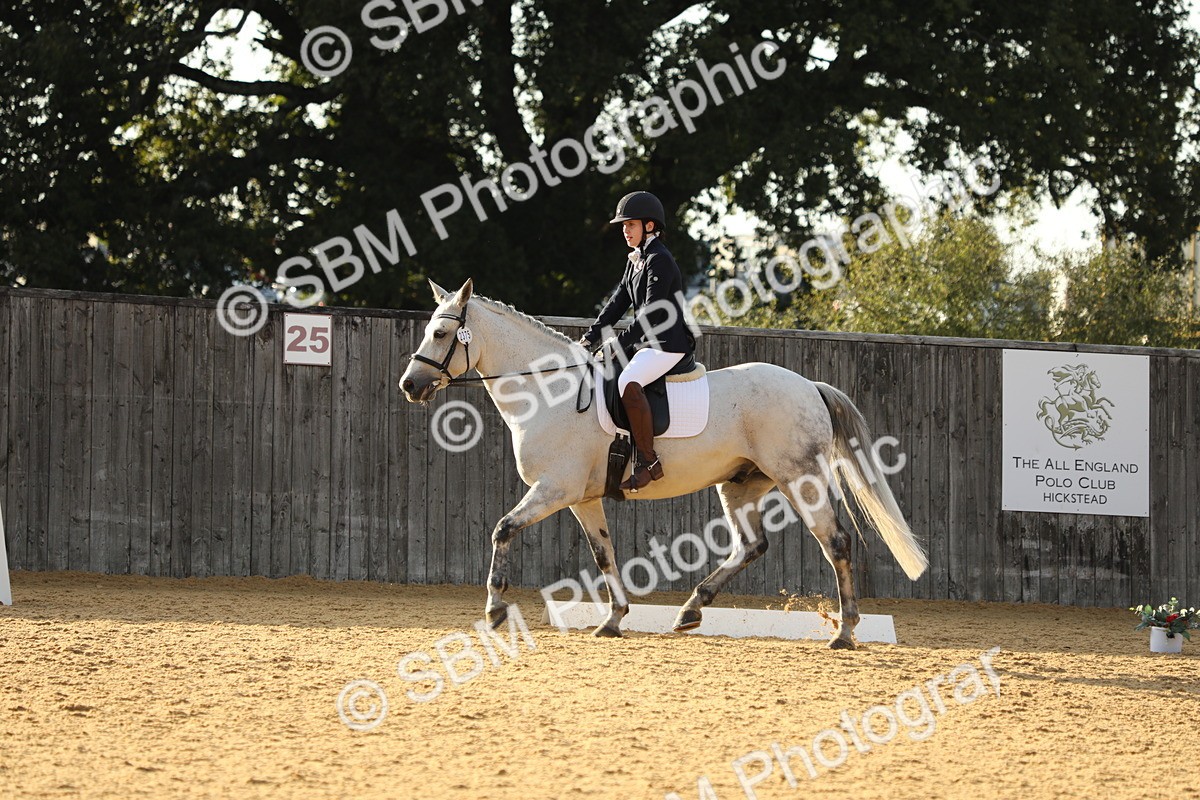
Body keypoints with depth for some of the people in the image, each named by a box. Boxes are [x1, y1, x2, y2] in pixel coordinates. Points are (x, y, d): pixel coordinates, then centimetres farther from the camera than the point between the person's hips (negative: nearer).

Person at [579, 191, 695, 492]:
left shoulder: (659, 261, -14)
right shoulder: (636, 261, 17)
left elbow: (652, 312, -20)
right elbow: (618, 301, 15)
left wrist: (621, 344, -21)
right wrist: (592, 336, 5)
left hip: (668, 345, -11)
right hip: (648, 343, 11)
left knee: (628, 382, -34)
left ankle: (647, 461, -31)